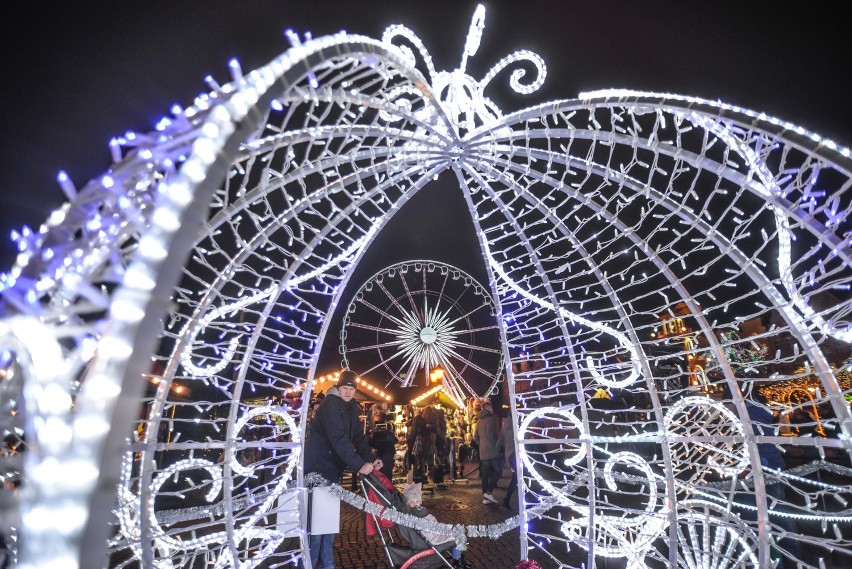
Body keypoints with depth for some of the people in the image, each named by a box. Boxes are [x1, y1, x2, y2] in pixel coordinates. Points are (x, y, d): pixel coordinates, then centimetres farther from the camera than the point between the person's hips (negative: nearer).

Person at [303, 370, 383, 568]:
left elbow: (358, 436, 5)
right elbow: (339, 439, -27)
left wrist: (370, 459, -9)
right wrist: (359, 465, -30)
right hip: (318, 468, -8)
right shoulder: (330, 404, -19)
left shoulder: (351, 407, 8)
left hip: (333, 469, 8)